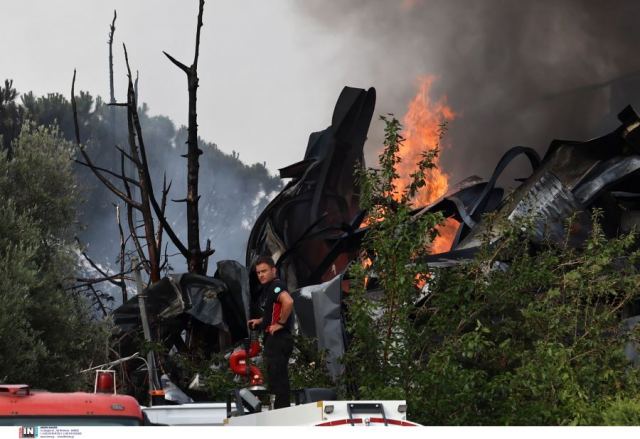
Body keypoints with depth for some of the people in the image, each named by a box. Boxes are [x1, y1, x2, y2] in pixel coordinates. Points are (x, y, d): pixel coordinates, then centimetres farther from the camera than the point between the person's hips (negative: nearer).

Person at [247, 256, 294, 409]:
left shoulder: (276, 285, -14)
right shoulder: (267, 288, 19)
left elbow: (288, 302, -34)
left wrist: (281, 323, -24)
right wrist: (260, 321, 20)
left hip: (278, 338, -11)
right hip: (273, 339, 11)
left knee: (278, 378, -10)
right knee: (276, 379, 16)